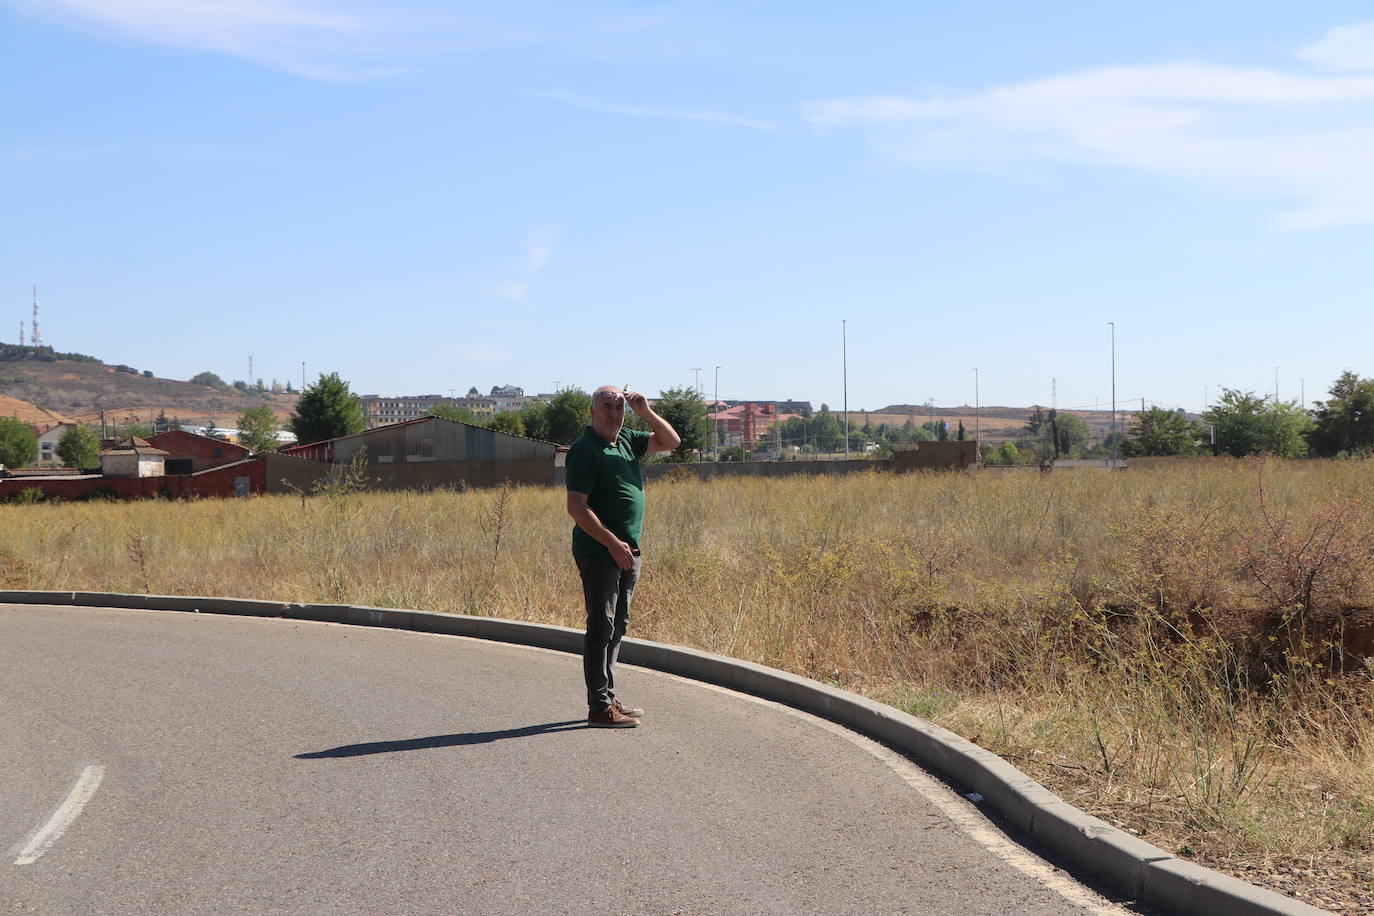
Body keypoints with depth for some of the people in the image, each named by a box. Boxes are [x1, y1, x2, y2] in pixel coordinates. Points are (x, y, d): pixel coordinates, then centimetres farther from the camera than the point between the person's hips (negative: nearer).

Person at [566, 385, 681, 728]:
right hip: (598, 553, -9)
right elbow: (576, 506, -18)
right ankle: (599, 707, -3)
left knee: (617, 626, 14)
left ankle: (608, 698, 22)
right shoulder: (585, 449, -12)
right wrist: (612, 542, -21)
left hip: (627, 552, 9)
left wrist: (646, 412, 3)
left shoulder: (627, 440, 11)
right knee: (601, 627, -6)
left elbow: (670, 441, 19)